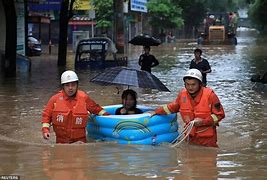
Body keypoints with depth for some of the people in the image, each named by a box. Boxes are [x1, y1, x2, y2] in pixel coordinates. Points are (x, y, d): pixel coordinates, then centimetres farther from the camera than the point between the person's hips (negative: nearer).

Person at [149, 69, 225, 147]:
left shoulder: (209, 95, -13)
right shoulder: (182, 94, 1)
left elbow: (220, 114, -8)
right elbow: (172, 107, 21)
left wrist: (203, 122, -17)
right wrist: (156, 112, 20)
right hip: (192, 137, 4)